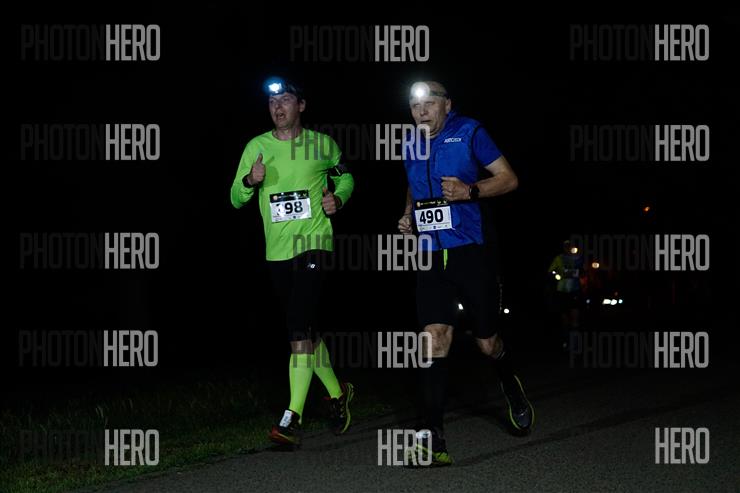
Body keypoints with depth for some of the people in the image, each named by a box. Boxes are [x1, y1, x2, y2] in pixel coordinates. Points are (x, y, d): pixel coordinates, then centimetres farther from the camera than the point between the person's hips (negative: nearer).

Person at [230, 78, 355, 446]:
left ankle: (293, 417, -18)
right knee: (306, 330, 14)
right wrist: (250, 181, -15)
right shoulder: (256, 147, 5)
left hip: (313, 244, -4)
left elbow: (344, 177, 18)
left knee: (300, 329, -17)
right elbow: (235, 199, 6)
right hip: (277, 251, 4)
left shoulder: (322, 144, 1)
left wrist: (338, 198, -3)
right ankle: (337, 392, 34)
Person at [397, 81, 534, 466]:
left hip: (469, 251, -3)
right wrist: (407, 217, 11)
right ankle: (433, 438, -17)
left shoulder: (468, 133, -3)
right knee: (435, 337, -12)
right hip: (431, 257, 3)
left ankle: (511, 387, 42)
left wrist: (470, 191, -19)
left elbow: (509, 178, -3)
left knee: (486, 342, 7)